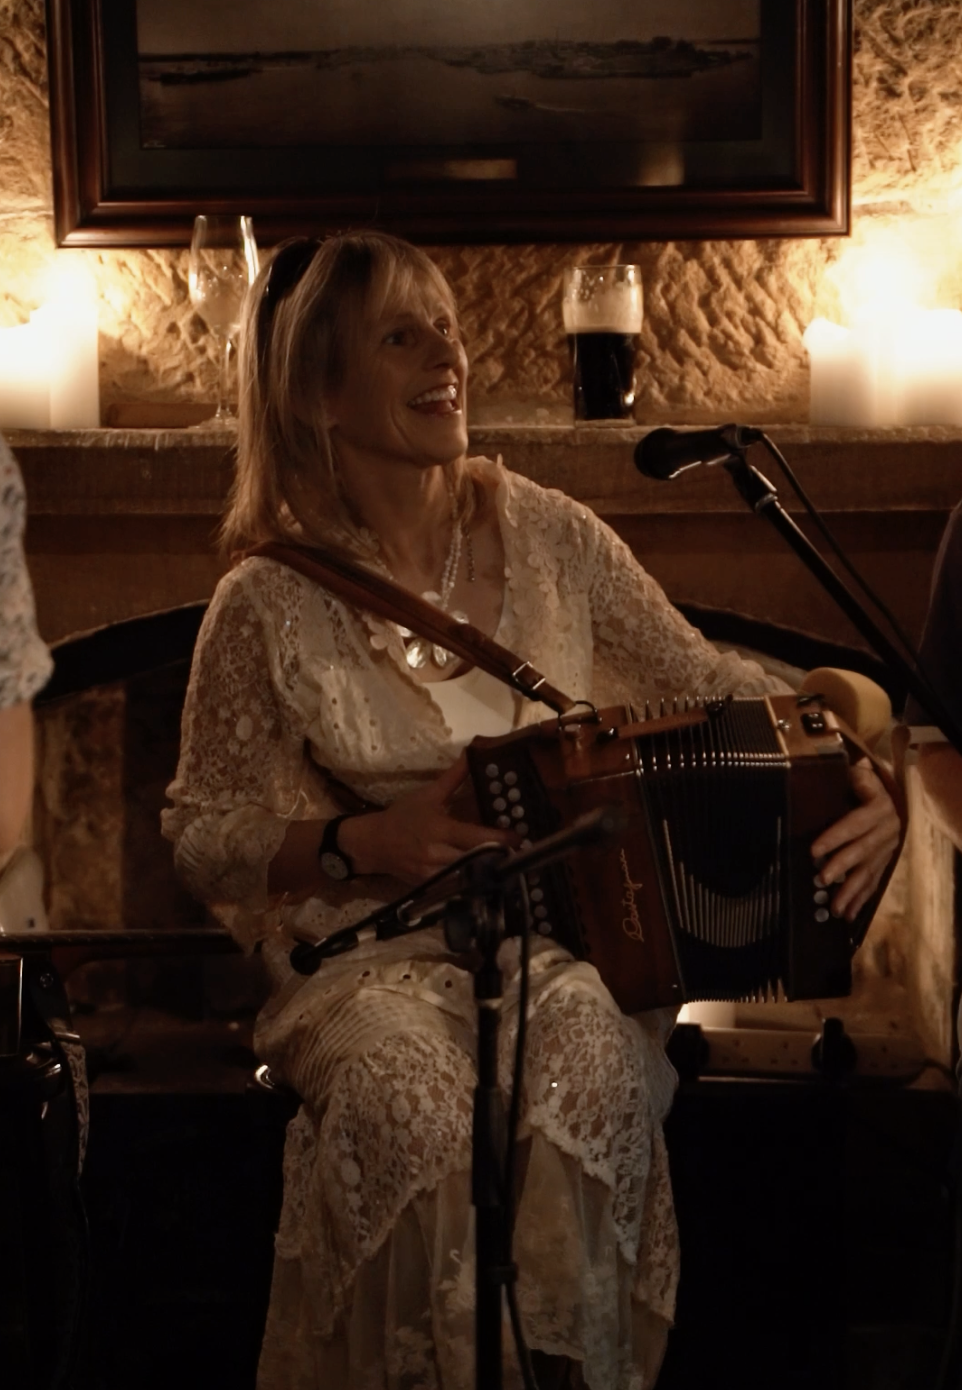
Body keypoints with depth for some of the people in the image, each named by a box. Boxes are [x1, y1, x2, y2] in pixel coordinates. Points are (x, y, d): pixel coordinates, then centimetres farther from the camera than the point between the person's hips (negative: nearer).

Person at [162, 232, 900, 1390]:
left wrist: (852, 778, -10)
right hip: (376, 946, -1)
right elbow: (200, 831, 3)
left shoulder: (545, 535, 3)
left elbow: (709, 685, 7)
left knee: (589, 1067, -32)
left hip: (573, 926, 2)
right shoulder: (268, 607, -4)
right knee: (407, 1096, -34)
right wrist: (360, 844, -14)